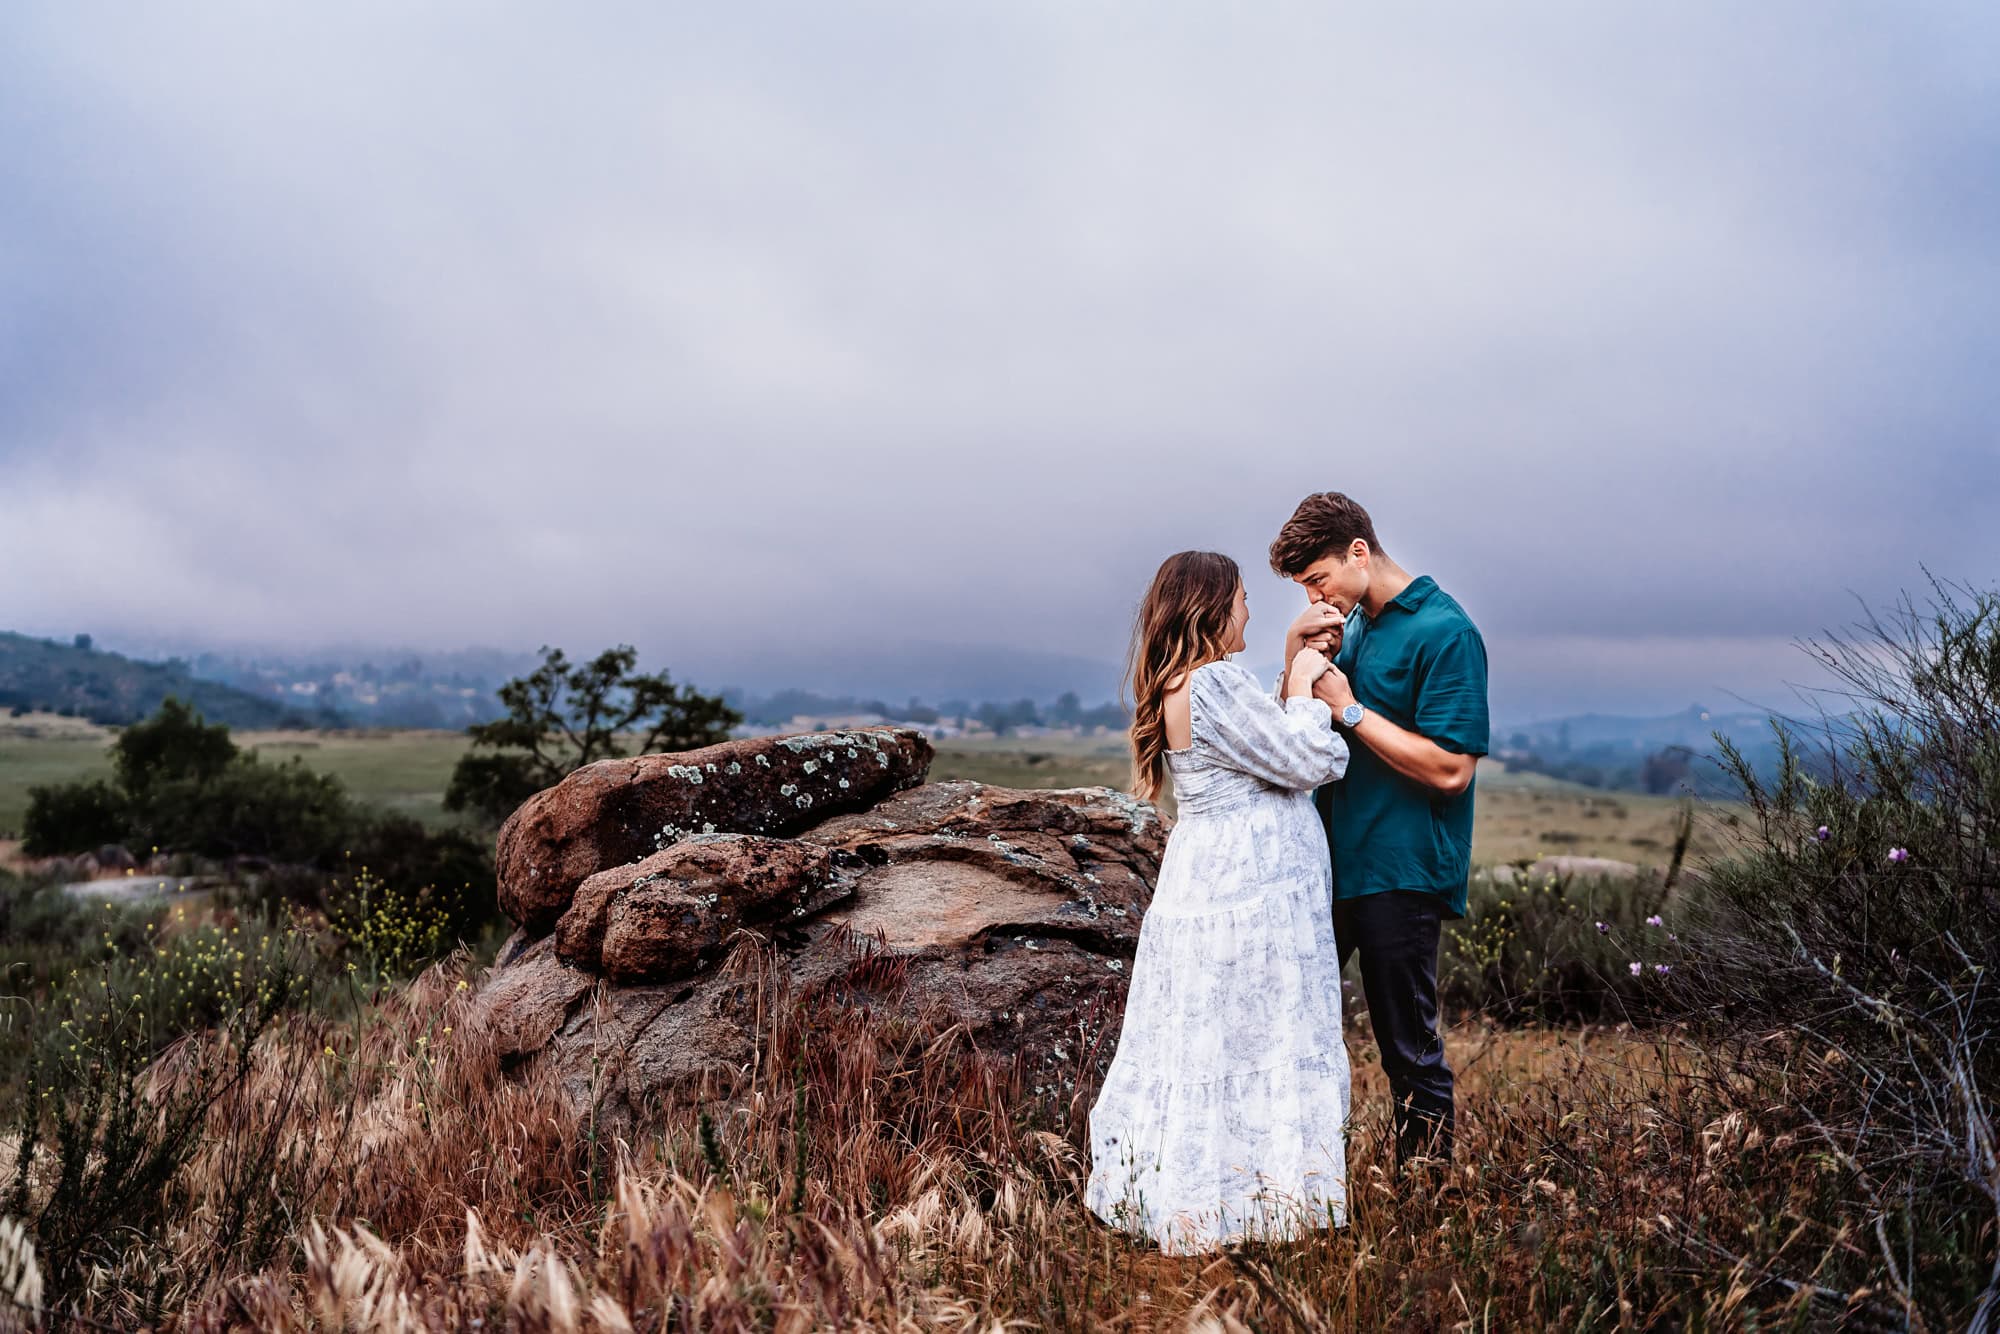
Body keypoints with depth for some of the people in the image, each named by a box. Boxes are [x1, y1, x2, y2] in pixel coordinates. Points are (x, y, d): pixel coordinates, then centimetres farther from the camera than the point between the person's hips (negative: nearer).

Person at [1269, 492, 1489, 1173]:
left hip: (1400, 873, -8)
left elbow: (1450, 769, -20)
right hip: (1331, 860, 8)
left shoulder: (1445, 633, -13)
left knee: (1411, 1049, 3)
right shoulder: (1347, 624, 11)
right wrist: (1296, 657, -3)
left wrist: (1349, 708, -16)